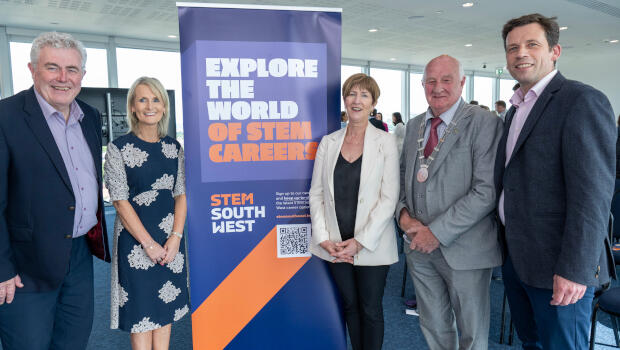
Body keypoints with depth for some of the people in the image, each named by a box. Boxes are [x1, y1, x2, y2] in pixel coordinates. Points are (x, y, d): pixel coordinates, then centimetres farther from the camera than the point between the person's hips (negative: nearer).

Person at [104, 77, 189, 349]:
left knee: (165, 306, 12)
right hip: (135, 239, -4)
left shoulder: (173, 147, 6)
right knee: (141, 309, 5)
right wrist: (149, 244, -13)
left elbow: (181, 194, 5)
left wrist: (176, 237, -6)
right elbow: (120, 201, -10)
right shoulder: (118, 148, -7)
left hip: (171, 238, 4)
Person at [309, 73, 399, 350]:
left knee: (370, 309, 9)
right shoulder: (328, 142, 4)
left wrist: (360, 241, -15)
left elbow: (389, 199, -9)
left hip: (371, 244, -3)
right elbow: (316, 193, 4)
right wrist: (324, 239, -7)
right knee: (349, 305, 17)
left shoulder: (386, 142, -4)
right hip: (335, 245, 3)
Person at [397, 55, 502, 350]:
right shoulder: (414, 126, 9)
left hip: (464, 248, -5)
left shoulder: (484, 123, -11)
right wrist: (403, 214, -5)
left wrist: (438, 232, -19)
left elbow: (486, 190, -18)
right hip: (419, 247, 5)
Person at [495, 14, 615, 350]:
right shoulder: (516, 109, 13)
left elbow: (592, 193, -21)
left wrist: (575, 270, -23)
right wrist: (505, 244, 12)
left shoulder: (582, 101, -14)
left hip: (557, 267, -8)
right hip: (514, 257, 8)